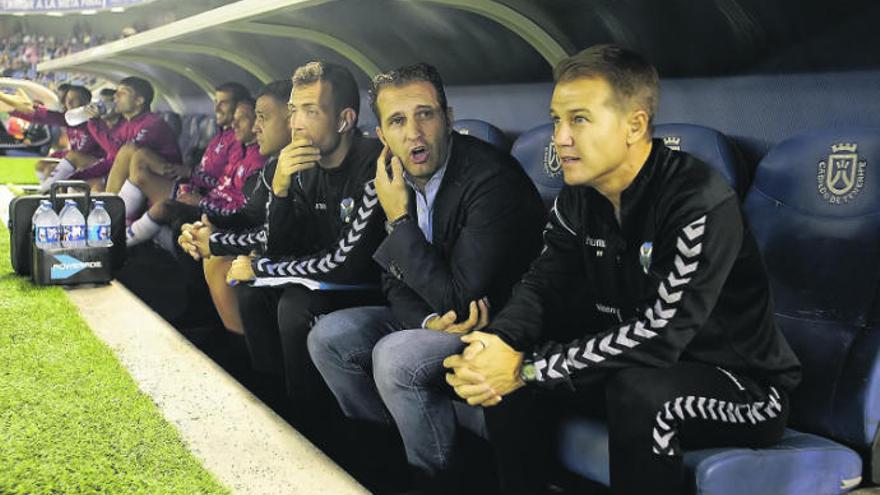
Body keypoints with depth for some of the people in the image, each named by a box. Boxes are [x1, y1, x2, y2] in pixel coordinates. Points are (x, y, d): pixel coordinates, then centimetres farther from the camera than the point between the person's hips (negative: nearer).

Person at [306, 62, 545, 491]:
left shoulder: (491, 179, -26)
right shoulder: (396, 179, -1)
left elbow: (460, 299, -26)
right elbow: (395, 282, 6)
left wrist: (400, 220, -22)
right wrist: (429, 319, -16)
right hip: (436, 311, 8)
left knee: (395, 357, -29)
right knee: (327, 337, -3)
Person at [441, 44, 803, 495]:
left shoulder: (701, 205, -26)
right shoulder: (578, 197, -2)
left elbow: (658, 335, -31)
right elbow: (541, 283, -3)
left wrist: (526, 369, -31)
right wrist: (497, 342, -26)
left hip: (740, 383, -6)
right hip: (629, 360, 7)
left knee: (640, 391, -37)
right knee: (497, 369, -7)